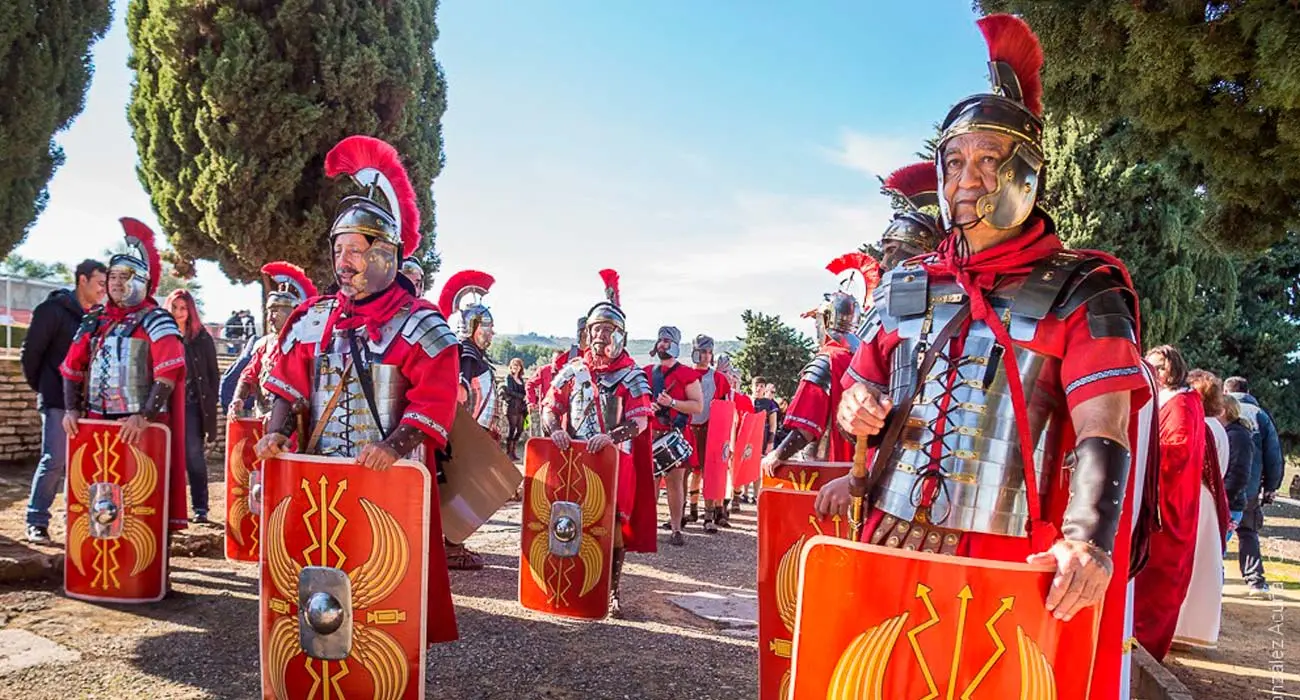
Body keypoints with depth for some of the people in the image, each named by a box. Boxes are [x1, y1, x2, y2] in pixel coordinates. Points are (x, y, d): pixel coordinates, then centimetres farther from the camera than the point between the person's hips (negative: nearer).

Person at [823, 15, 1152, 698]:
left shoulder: (1082, 290, -3)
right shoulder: (906, 285, 10)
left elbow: (1104, 429, -14)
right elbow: (863, 388, 19)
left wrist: (1086, 540, -30)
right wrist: (857, 407, -6)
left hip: (1009, 561, -4)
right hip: (888, 542, 4)